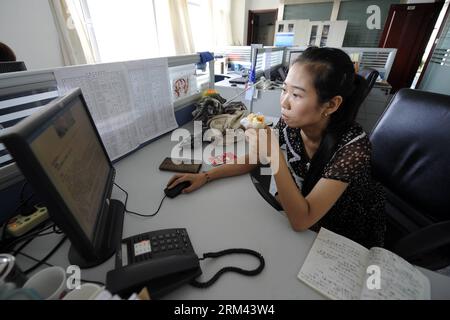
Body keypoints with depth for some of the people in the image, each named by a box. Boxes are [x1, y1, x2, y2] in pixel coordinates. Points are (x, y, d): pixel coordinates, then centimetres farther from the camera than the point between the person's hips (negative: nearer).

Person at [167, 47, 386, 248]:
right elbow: (251, 160, -6)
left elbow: (301, 221, -34)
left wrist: (274, 156, -44)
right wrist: (205, 176, -14)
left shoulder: (353, 146, -33)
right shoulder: (290, 123, -20)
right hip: (299, 211, 4)